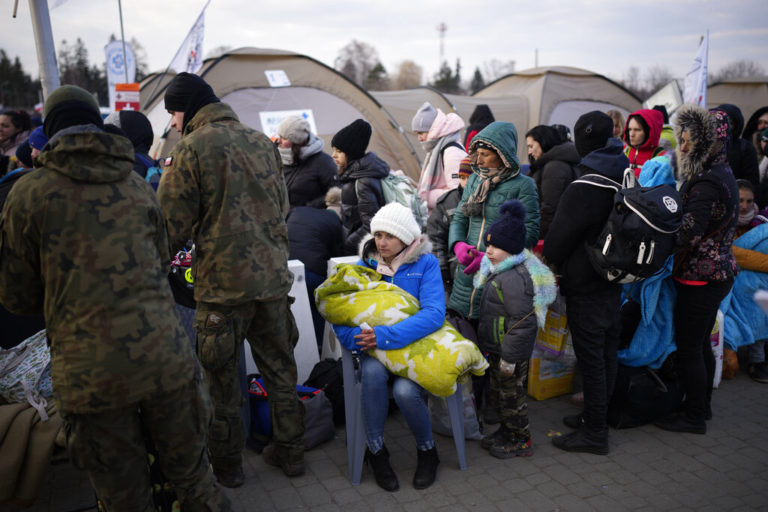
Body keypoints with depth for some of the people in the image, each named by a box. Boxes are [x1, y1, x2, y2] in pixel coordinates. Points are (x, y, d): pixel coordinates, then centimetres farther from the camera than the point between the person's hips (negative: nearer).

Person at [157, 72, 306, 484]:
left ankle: (226, 465, 26)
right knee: (280, 369, 17)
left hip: (222, 284, -5)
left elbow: (173, 227, -9)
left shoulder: (191, 149, -10)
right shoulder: (262, 142, 8)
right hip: (273, 277, 6)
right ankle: (289, 450, 30)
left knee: (221, 380, 11)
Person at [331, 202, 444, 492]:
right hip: (375, 350, 2)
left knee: (404, 390, -30)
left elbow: (434, 314, -21)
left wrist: (386, 336, -32)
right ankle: (375, 451, -8)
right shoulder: (365, 264, 3)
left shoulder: (425, 263, -5)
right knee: (373, 371, -32)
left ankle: (427, 451, 3)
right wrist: (357, 338, -26)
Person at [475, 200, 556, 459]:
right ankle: (506, 431, 40)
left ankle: (521, 440, 24)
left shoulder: (515, 278, -27)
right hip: (496, 348, 10)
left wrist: (509, 358, -23)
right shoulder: (500, 271, 7)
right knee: (499, 391, 22)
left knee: (511, 394, 6)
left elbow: (522, 322, -28)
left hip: (511, 350, -10)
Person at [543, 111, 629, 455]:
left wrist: (549, 261, 5)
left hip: (585, 284, -9)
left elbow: (560, 235, -14)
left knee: (590, 356, 0)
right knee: (607, 351, 17)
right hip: (613, 280, 9)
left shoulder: (584, 187, -23)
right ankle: (598, 416, 33)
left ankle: (594, 433, 11)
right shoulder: (625, 178, 4)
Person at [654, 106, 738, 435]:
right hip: (717, 274, 10)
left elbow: (687, 234, -29)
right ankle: (702, 405, 35)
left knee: (688, 347, 2)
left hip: (700, 280, -10)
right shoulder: (722, 174, 9)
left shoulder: (706, 184, -23)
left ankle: (694, 417, 16)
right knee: (701, 343, 20)